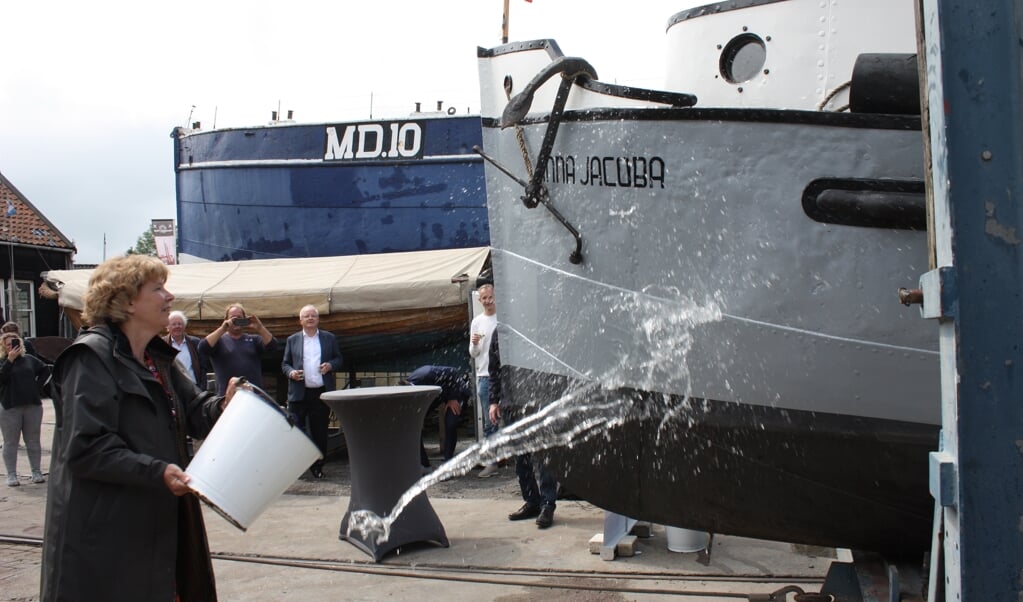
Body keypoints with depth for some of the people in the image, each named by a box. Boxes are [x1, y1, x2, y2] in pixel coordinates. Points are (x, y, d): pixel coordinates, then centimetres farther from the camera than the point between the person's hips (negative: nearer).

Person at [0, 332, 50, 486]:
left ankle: (36, 472, 16)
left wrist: (37, 386, 7)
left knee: (33, 440, 9)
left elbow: (45, 370, 18)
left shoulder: (29, 359, 7)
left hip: (33, 405, 3)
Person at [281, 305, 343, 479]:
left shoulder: (329, 338, 11)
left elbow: (339, 359, 15)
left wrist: (331, 365, -6)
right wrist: (291, 373, -8)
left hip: (322, 392, 1)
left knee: (320, 430, 5)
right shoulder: (292, 340, 10)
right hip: (299, 393, -1)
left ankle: (317, 466, 16)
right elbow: (284, 364, 12)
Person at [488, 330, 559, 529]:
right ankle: (531, 502, 21)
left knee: (541, 457, -5)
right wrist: (494, 400, 13)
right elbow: (494, 370, 18)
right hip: (510, 405, 6)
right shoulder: (499, 333, 10)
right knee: (520, 457, 11)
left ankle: (547, 505, 1)